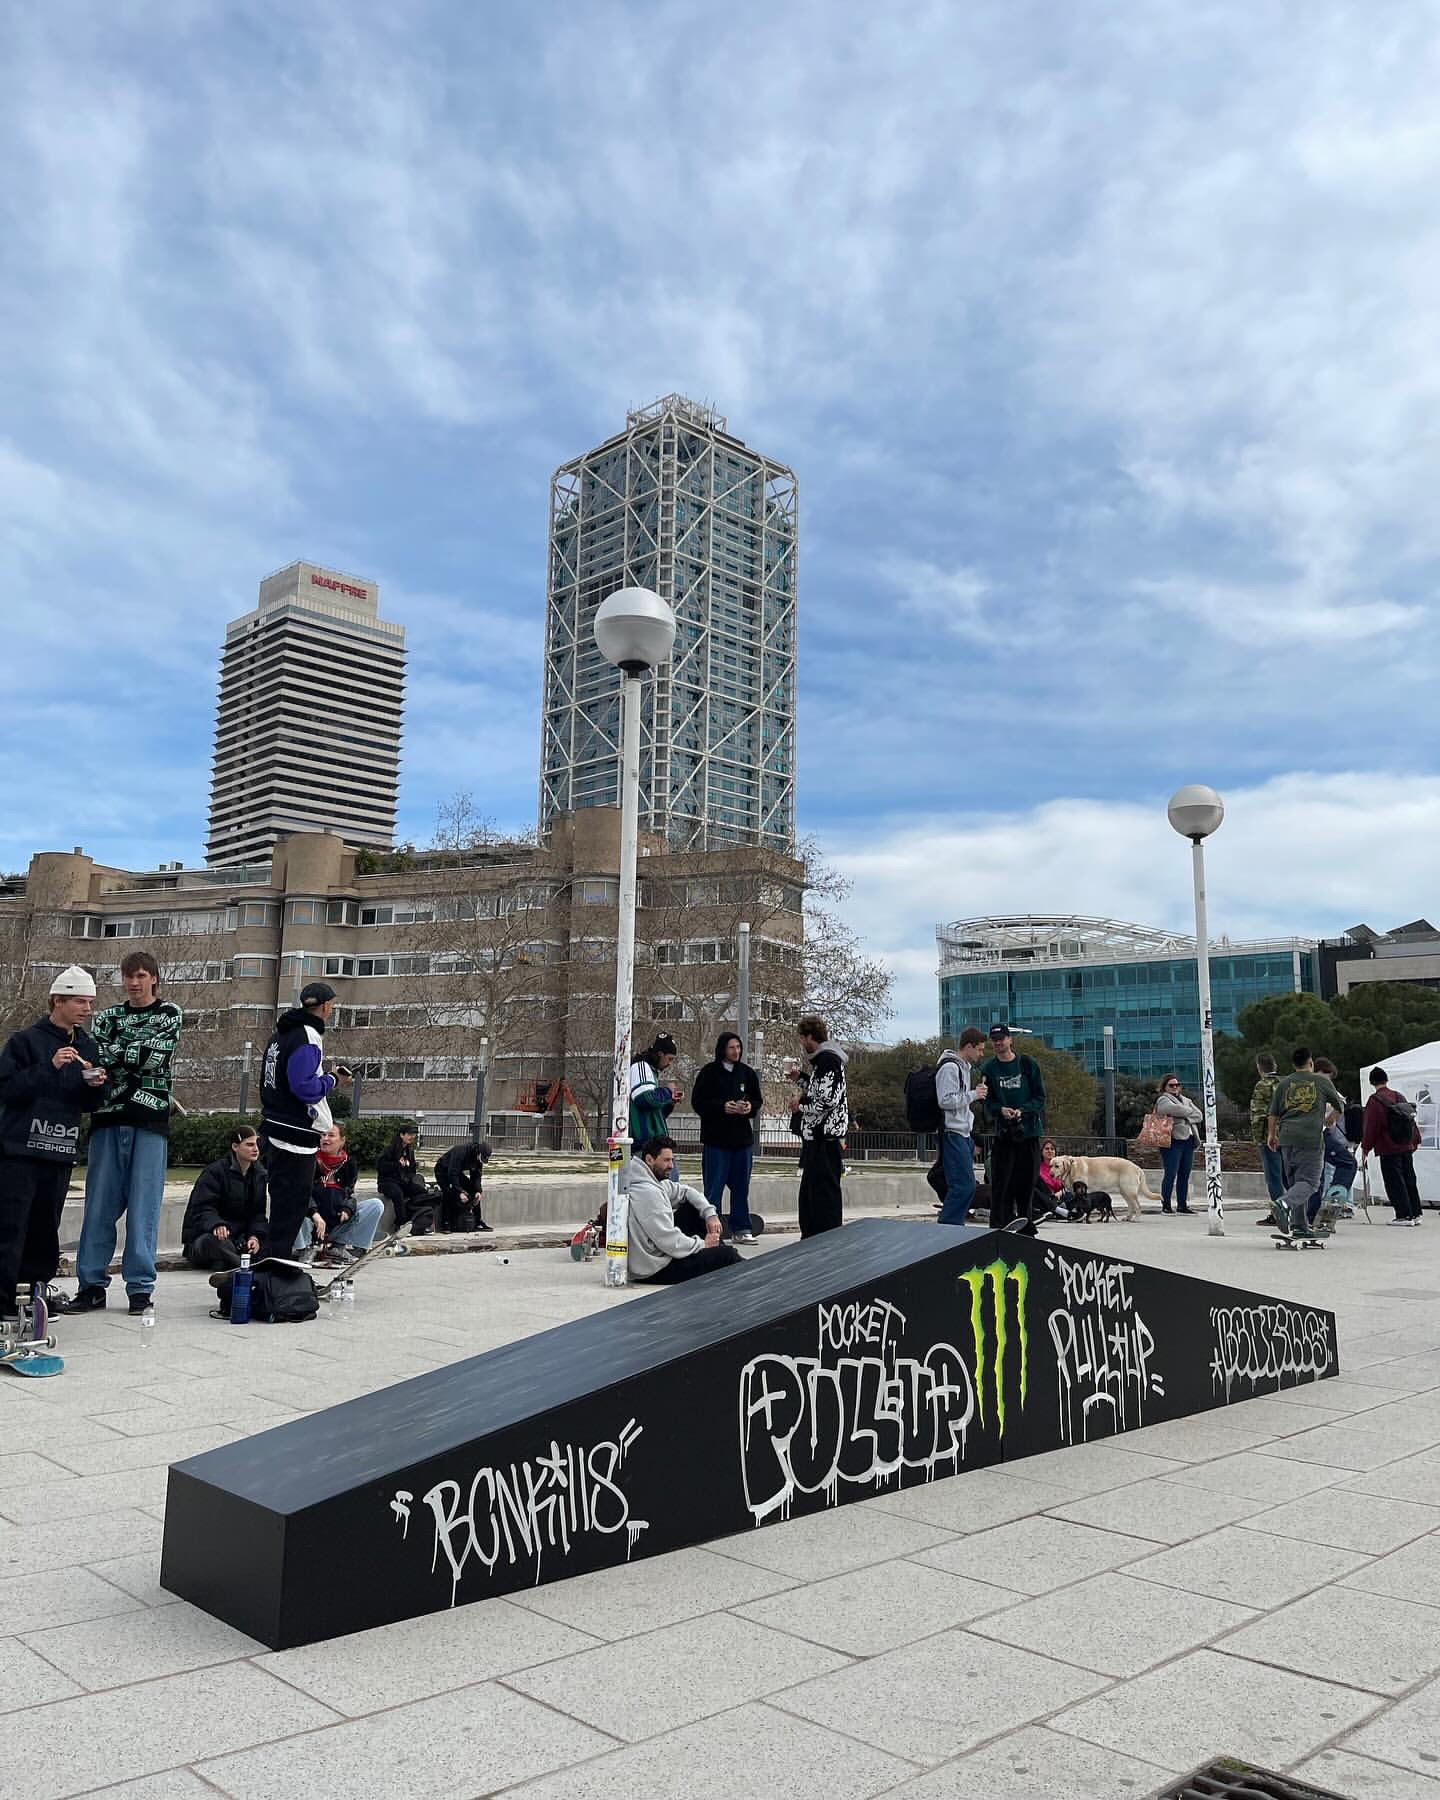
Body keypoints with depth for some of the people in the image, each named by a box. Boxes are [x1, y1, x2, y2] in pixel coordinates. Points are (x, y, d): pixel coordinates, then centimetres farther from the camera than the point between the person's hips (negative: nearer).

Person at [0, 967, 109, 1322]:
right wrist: (48, 1067, -21)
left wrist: (96, 1087, -5)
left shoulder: (88, 1047, 14)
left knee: (46, 1226, 8)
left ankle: (38, 1286, 17)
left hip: (61, 1152, 5)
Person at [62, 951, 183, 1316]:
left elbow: (157, 1056, -7)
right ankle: (91, 1285, 9)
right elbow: (94, 1060, 2)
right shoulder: (107, 1017, 16)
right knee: (99, 1204, 2)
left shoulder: (170, 1014, 8)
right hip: (108, 1119, 3)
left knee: (143, 1206, -2)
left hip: (149, 1121, -3)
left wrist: (112, 1053, -4)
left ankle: (140, 1288, 4)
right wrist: (135, 1055, -13)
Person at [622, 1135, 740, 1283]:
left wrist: (710, 1214, 2)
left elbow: (686, 1191, 18)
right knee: (727, 1254, -8)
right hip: (654, 1271, -10)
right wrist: (703, 1245, -11)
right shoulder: (647, 1192, -25)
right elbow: (672, 1244, -27)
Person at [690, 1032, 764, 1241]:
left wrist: (750, 1107, -7)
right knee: (713, 1187, -1)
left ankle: (740, 1229, 19)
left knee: (741, 1186, 10)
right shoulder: (709, 1072, -5)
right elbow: (697, 1101, -6)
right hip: (715, 1139, -4)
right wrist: (722, 1107, -18)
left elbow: (758, 1100, 15)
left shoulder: (747, 1073, 8)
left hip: (742, 1137, 4)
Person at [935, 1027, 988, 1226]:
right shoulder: (949, 1067, -13)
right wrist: (973, 1095, -14)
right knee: (964, 1185, -15)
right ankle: (946, 1227, -11)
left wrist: (977, 1094, 13)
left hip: (964, 1133, 11)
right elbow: (946, 1100, -20)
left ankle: (953, 1227, 14)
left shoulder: (964, 1066, 20)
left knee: (964, 1186, 10)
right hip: (953, 1134, -11)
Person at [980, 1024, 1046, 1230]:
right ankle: (999, 1226, -3)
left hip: (1028, 1130, 0)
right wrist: (1001, 1109, -16)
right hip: (1003, 1132, 0)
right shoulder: (989, 1069, 5)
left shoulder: (1028, 1064, 2)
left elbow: (1039, 1097, 1)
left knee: (1027, 1181, 7)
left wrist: (1022, 1110, -16)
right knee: (1001, 1183, -6)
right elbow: (987, 1101, 5)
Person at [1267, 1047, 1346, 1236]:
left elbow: (1273, 1114, 13)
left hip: (1286, 1137, 4)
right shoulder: (1322, 1081, 7)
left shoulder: (1283, 1083, 12)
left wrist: (1271, 1134, 26)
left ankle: (1300, 1226, 14)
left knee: (1293, 1181, 13)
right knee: (1309, 1181, -5)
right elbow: (1340, 1107, 22)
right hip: (1311, 1138, -4)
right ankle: (1284, 1203, -31)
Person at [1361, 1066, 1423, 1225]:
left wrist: (1365, 1148, -6)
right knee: (1409, 1180, 14)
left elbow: (1371, 1127, -13)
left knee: (1394, 1183, -3)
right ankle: (1415, 1214, 19)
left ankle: (1404, 1215, -5)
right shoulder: (1400, 1097, 10)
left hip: (1388, 1149, -7)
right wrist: (1415, 1141, 24)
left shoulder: (1374, 1100, -12)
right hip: (1407, 1147, 7)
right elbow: (1412, 1120, 16)